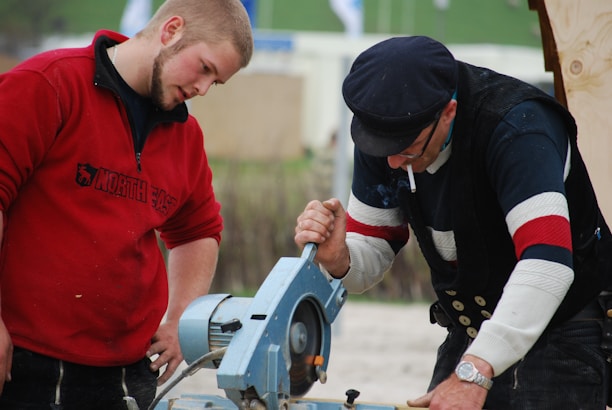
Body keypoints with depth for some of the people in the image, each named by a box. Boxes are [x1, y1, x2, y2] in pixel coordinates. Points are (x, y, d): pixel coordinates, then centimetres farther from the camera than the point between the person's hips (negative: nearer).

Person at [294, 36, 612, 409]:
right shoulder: (385, 127, -6)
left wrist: (474, 372, -45)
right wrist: (337, 258, -26)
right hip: (469, 338, 6)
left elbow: (547, 264, -39)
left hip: (560, 333, -6)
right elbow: (371, 252, 0)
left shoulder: (517, 127, -28)